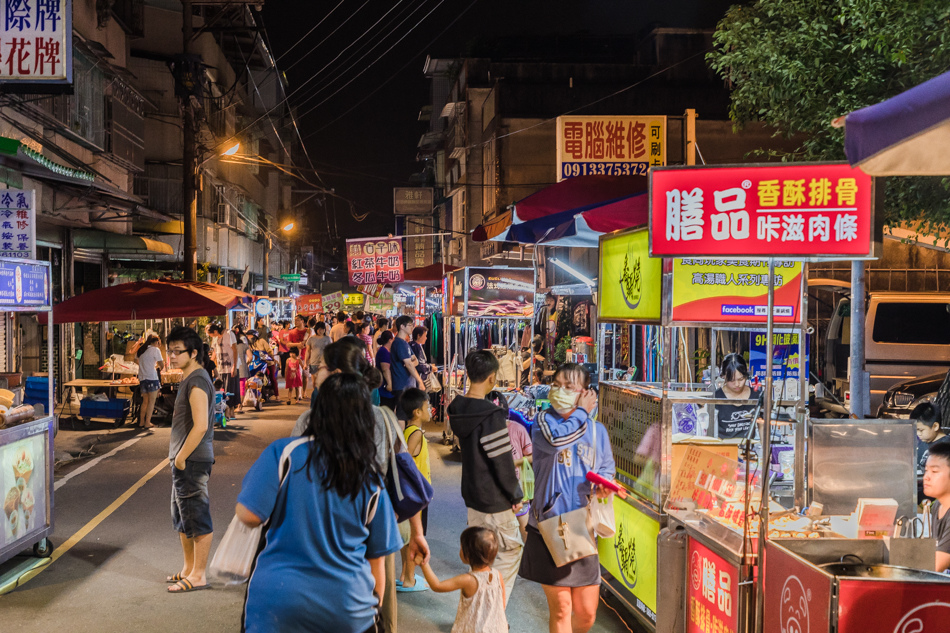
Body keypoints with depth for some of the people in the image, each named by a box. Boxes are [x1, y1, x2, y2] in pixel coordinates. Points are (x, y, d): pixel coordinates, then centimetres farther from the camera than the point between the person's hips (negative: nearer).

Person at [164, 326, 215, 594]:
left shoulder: (197, 382, -17)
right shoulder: (188, 379, 15)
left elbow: (200, 426, -24)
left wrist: (181, 457, -17)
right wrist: (177, 457, 19)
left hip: (192, 461, -11)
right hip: (184, 460, 11)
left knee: (197, 518, -2)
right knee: (181, 517, 19)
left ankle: (199, 575, 5)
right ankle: (189, 569, 30)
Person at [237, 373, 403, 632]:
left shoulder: (284, 453, -11)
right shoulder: (370, 480, 0)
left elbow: (248, 515, -13)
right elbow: (377, 560, 7)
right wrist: (374, 610, 20)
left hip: (279, 597, -3)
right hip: (349, 606, 3)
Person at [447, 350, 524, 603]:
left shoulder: (458, 409, 2)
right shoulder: (491, 416, -23)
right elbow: (502, 462, -19)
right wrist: (515, 496, -7)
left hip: (472, 494, 8)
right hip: (495, 501, -8)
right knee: (510, 553, 5)